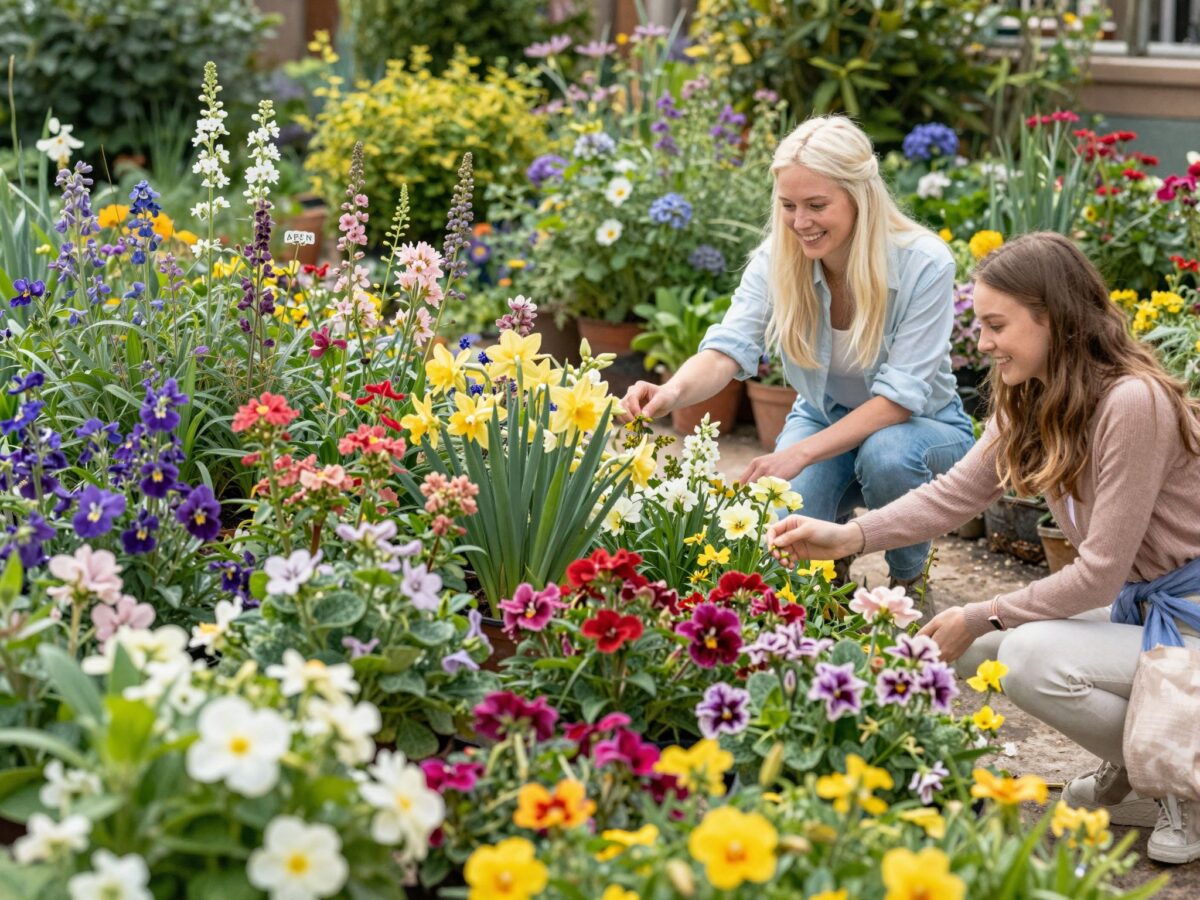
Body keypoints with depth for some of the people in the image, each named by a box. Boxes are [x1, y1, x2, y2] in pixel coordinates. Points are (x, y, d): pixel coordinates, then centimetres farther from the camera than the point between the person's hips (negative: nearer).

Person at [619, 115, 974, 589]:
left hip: (919, 423, -2)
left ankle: (910, 578, -5)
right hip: (824, 417, 2)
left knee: (886, 455, -38)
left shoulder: (924, 264, -26)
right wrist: (675, 391, -51)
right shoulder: (777, 259, -16)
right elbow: (729, 348, -28)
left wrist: (800, 453, -38)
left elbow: (899, 395, -28)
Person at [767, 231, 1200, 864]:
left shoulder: (1132, 402, -26)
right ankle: (1134, 775, 13)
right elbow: (955, 493, 2)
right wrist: (845, 537, -11)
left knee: (1032, 656, -27)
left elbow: (1100, 573, -23)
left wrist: (985, 616, -15)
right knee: (974, 645, 2)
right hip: (1135, 607, 9)